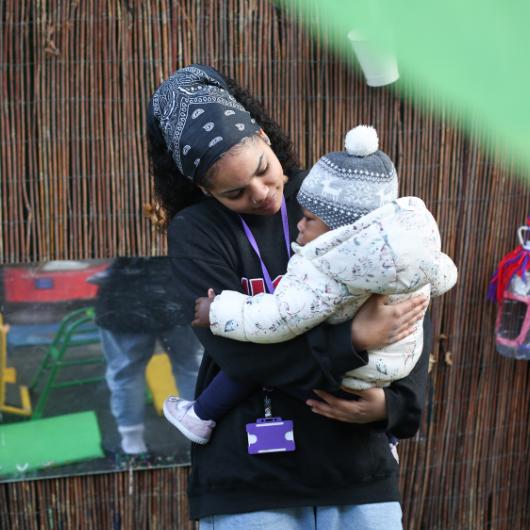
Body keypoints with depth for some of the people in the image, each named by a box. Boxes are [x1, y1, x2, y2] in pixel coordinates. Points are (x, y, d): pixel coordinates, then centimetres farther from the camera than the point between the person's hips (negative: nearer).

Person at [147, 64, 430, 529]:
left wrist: (396, 401, -12)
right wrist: (351, 340, -22)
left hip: (359, 466, 2)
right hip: (249, 480, -2)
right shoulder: (195, 233, -3)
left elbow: (411, 308, 3)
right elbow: (236, 346, -15)